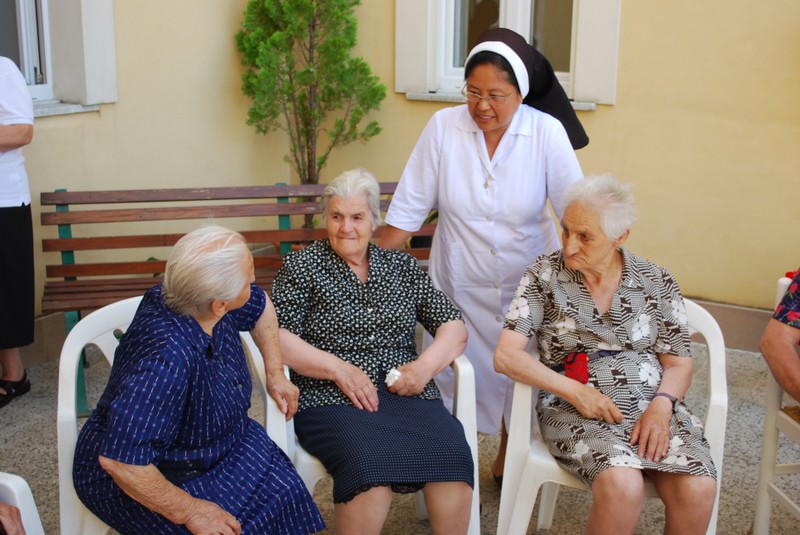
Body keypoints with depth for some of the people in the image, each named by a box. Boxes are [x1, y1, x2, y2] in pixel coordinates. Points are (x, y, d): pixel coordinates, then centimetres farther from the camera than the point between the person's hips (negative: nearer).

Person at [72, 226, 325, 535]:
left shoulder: (201, 298, -14)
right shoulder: (168, 359, -38)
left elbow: (260, 305, 9)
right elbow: (120, 459, -38)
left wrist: (275, 373, 5)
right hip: (139, 477, -7)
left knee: (283, 491, -12)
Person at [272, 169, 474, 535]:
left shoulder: (402, 267, 17)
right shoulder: (302, 266, 8)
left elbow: (453, 326, 14)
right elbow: (277, 337, -4)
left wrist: (427, 364, -6)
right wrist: (338, 368, -14)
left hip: (407, 392, 3)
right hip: (332, 399, -3)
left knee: (452, 458, -26)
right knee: (371, 469, -32)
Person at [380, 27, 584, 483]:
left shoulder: (547, 132, -13)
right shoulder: (444, 126, -11)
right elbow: (407, 210, -7)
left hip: (528, 283, 0)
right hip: (460, 284, 0)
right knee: (457, 378, 7)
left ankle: (507, 463, 40)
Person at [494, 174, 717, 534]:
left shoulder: (657, 282, 5)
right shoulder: (543, 275, 0)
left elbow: (679, 364, 10)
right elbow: (506, 356, -6)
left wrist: (662, 405, -11)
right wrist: (575, 391, -14)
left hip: (651, 404, 3)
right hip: (575, 409, -2)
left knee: (698, 490, -25)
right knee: (622, 486, -32)